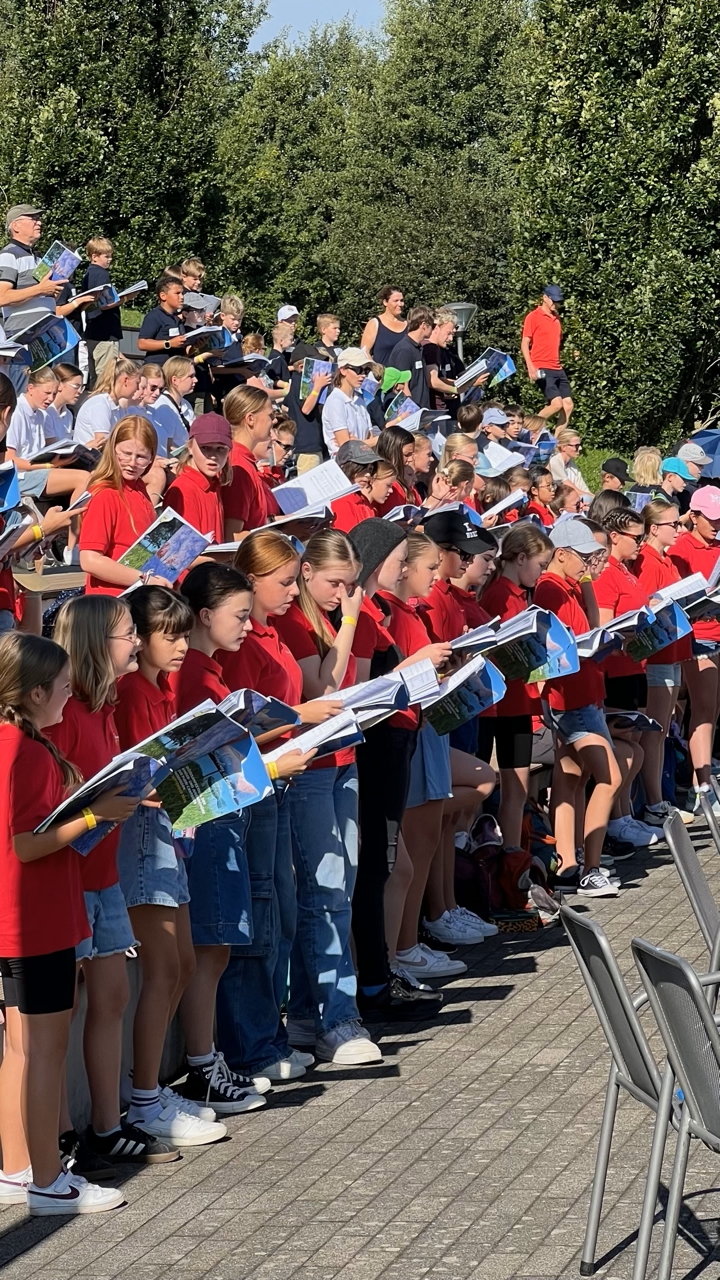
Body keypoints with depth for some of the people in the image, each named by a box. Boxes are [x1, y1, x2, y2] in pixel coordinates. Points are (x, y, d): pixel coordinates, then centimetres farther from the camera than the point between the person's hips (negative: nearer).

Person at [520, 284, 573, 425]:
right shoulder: (533, 317, -5)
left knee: (568, 405, 1)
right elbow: (524, 344, -8)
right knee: (557, 403, -17)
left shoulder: (556, 318, 16)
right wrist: (530, 367, -18)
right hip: (542, 369, -8)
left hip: (557, 369, 8)